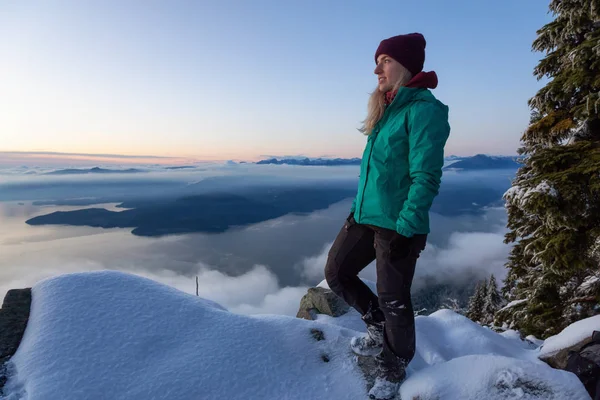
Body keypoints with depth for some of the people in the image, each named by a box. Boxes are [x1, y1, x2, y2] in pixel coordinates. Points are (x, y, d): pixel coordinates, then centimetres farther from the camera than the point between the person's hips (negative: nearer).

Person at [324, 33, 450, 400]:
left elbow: (426, 177, -18)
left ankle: (395, 368, 32)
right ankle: (379, 327, 37)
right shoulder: (388, 108, 14)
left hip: (397, 223, -9)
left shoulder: (423, 109, -13)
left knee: (394, 300, 5)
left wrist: (406, 229, -21)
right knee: (336, 273, 13)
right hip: (366, 215, 9)